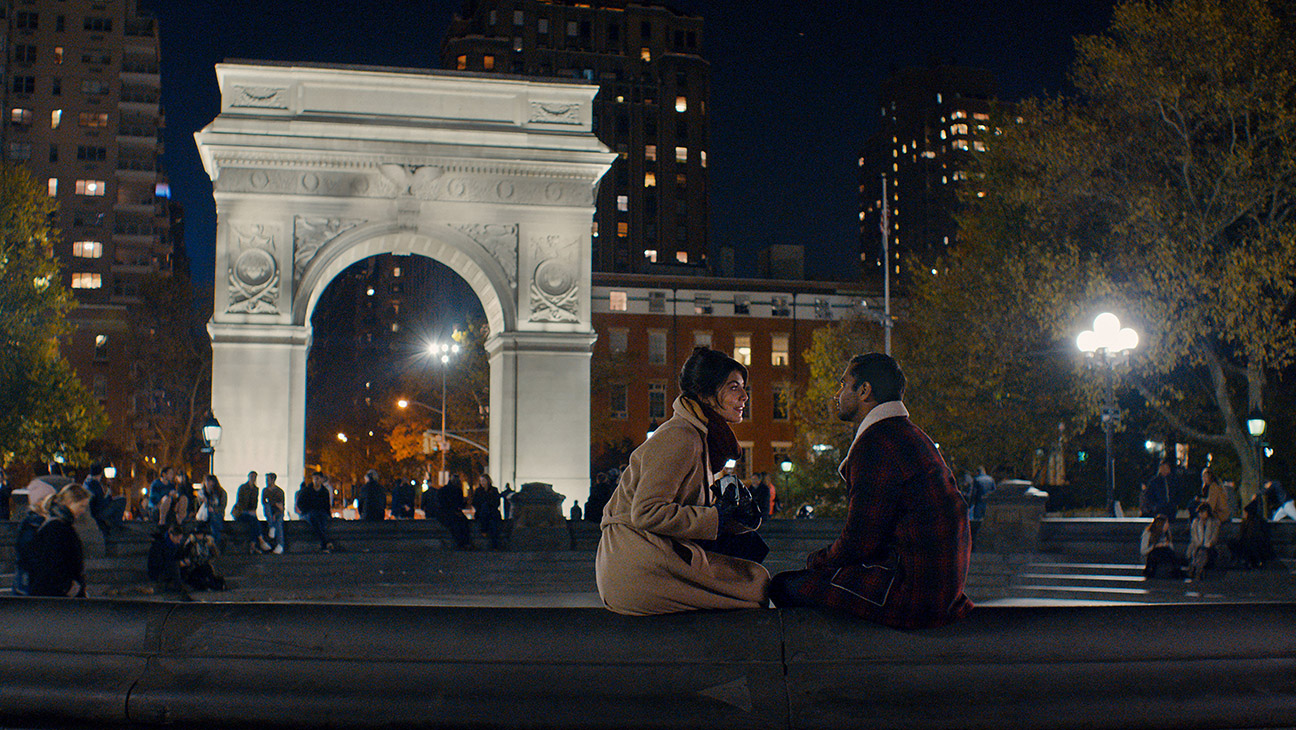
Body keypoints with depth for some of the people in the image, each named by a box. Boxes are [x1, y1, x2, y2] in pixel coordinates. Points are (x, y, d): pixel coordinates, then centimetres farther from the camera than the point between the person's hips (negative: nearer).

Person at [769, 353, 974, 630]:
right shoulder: (914, 436, 18)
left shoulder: (875, 443, -14)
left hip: (911, 590, -11)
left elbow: (860, 541, -16)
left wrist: (815, 561, 3)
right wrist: (824, 559, 16)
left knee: (785, 586, -5)